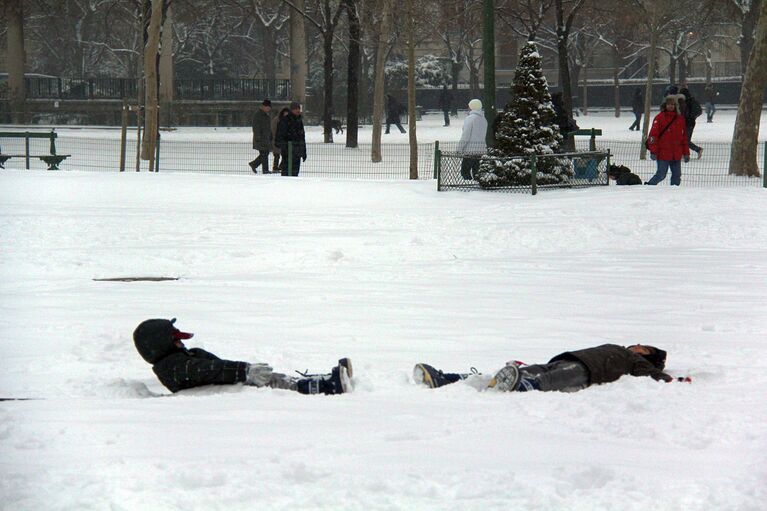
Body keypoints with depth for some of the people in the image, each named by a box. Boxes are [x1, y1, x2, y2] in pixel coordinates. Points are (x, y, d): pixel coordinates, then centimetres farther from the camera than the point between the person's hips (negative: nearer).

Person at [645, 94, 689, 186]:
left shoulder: (680, 119, 10)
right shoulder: (660, 118, -5)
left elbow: (684, 137, 14)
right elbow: (653, 135, -9)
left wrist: (686, 153, 12)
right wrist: (653, 151, -15)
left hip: (677, 154, 5)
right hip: (663, 153, -5)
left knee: (677, 175, 6)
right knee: (661, 175, -5)